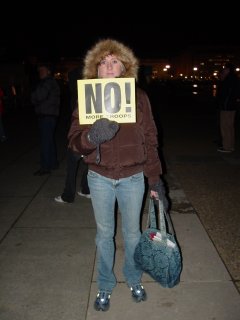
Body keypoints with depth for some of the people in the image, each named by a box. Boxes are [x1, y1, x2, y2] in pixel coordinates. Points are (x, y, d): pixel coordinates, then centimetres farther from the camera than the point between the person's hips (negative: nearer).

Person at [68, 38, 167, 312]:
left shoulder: (138, 97, -4)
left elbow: (149, 140, 1)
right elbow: (74, 140, -11)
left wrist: (155, 178, 3)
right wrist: (91, 136, -34)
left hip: (133, 177, 0)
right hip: (100, 178, 0)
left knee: (132, 232, 16)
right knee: (104, 234, 16)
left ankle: (134, 279, 43)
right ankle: (105, 286, 38)